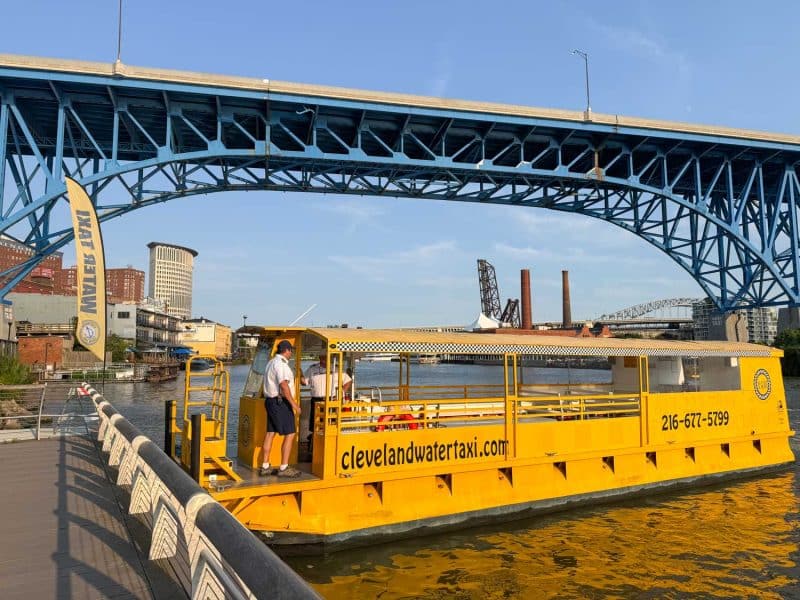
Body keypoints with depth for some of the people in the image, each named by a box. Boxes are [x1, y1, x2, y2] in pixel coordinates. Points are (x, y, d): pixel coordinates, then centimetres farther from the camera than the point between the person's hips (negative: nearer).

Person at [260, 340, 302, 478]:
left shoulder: (271, 363, 16)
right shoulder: (281, 364, -15)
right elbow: (283, 385, -24)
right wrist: (294, 404, -23)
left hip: (270, 400, 10)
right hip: (280, 402, -10)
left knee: (270, 433, 11)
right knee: (289, 434, -5)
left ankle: (265, 467, 15)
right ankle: (284, 468, -4)